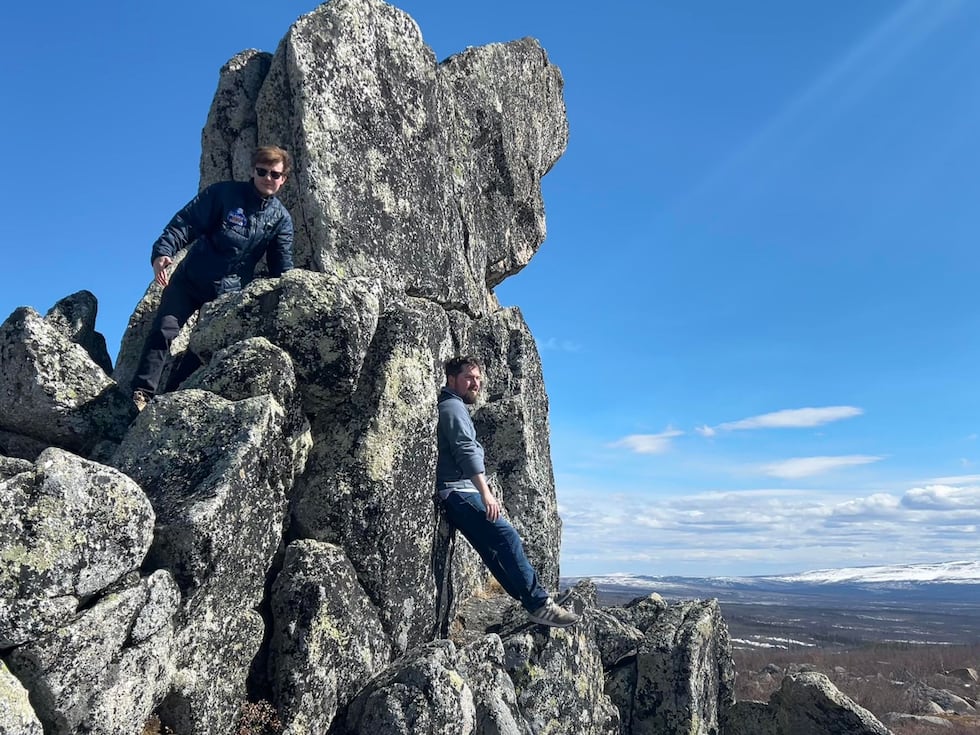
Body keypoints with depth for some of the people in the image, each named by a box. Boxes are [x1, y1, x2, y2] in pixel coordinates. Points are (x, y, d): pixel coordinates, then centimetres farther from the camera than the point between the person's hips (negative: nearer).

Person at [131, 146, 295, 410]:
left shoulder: (281, 219, 3)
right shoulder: (224, 193, -4)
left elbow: (282, 269, 5)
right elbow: (185, 222, -10)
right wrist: (162, 252, -26)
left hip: (229, 292, 2)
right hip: (190, 280, -2)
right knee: (163, 331, -14)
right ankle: (142, 393, -10)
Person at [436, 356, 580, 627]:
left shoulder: (453, 407, 25)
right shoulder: (453, 406, -7)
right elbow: (466, 450, -19)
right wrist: (485, 493, -24)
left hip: (455, 494, 11)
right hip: (458, 490, -11)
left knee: (493, 549, 8)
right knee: (507, 537, -18)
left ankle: (533, 602, 11)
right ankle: (539, 603, -18)